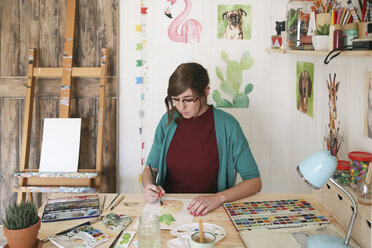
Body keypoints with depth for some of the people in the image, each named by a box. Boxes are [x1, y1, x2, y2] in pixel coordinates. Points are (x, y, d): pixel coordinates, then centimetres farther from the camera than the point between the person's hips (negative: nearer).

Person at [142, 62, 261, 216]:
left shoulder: (227, 125, -7)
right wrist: (148, 186, -7)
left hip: (209, 212, -3)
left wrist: (219, 197, -20)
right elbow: (150, 167, 16)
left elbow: (254, 181, -5)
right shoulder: (168, 121, 4)